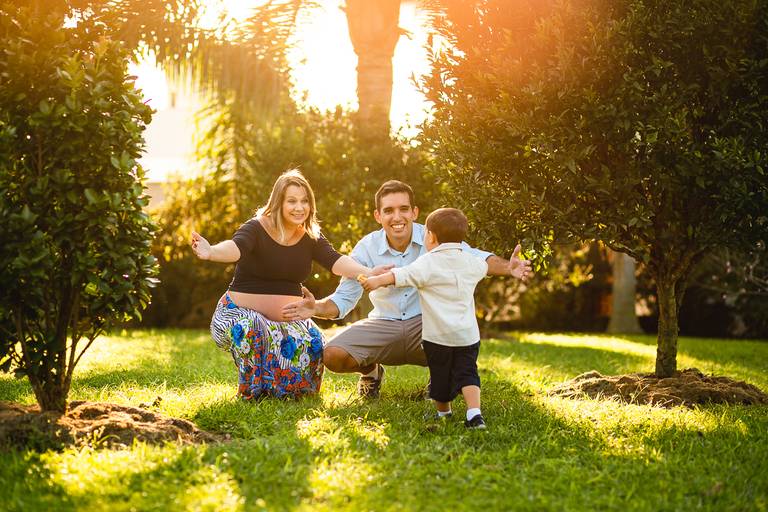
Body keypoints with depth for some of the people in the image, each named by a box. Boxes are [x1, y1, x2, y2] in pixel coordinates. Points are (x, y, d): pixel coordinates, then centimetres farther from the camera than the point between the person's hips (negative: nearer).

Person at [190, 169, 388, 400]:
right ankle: (251, 389, -10)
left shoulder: (311, 237, 1)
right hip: (242, 311, -4)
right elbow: (236, 247, -33)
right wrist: (211, 252, -57)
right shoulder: (256, 229, -13)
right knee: (251, 329, -37)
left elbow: (335, 261, -13)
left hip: (288, 318, 4)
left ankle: (277, 388, 6)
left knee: (313, 343, -23)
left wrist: (367, 273, -33)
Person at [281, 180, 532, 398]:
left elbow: (474, 258, -12)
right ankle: (370, 370, 17)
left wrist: (507, 267, -33)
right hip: (383, 325, 1)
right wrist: (317, 308, -26)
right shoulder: (366, 248, -8)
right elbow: (344, 299, -4)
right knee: (332, 355, -21)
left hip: (426, 321, -1)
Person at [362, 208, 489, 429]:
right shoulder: (471, 262, 8)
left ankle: (443, 411, 29)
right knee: (467, 373, 6)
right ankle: (474, 412, -13)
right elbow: (484, 266, 31)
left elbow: (402, 275, -23)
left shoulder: (428, 263, -9)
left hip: (438, 335, -3)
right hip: (468, 334, 3)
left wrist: (378, 280, -25)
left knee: (440, 375, 13)